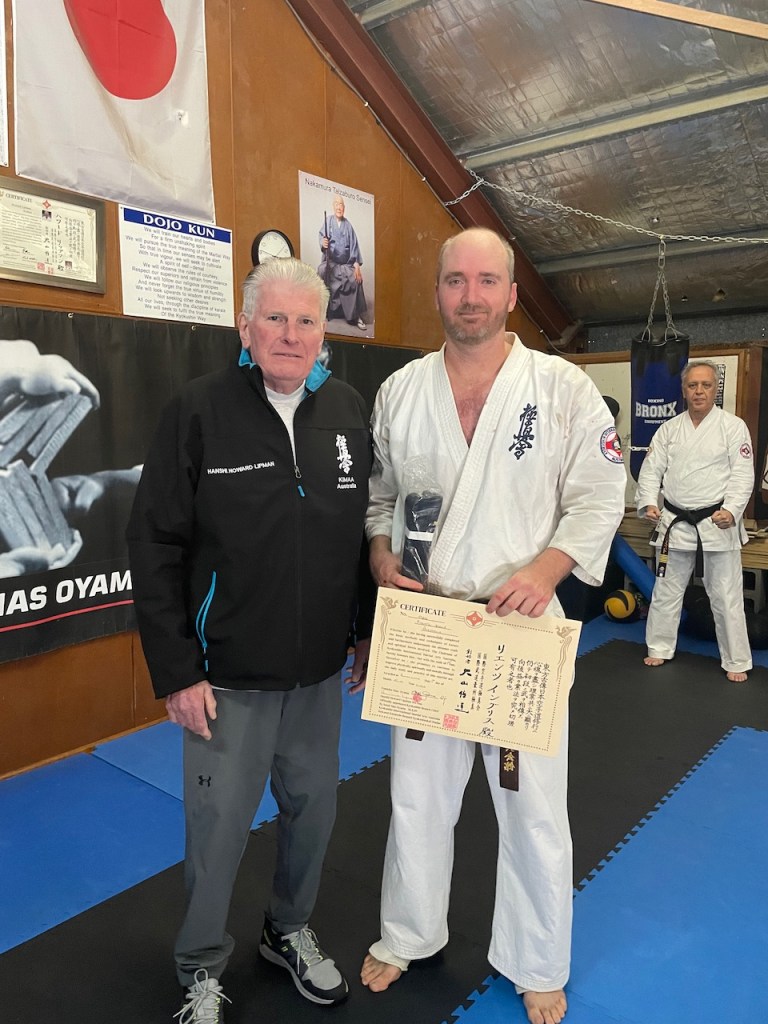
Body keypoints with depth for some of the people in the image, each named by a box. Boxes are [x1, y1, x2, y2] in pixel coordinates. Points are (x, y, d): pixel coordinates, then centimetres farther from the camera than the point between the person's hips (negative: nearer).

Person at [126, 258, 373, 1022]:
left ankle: (289, 932, 46)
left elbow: (369, 529, 8)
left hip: (320, 672, 4)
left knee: (312, 809, 18)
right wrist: (176, 670, -11)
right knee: (218, 828, 9)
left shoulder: (349, 412, 2)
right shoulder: (198, 410, -10)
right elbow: (155, 545, -10)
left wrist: (371, 631, 9)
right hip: (227, 675, -3)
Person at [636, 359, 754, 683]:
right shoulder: (669, 429, 7)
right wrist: (649, 503, -12)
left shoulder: (733, 426, -3)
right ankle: (660, 648, 30)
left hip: (717, 524, -3)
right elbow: (651, 470, 4)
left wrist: (730, 510, -22)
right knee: (666, 590, 14)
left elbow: (743, 475, -8)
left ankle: (736, 662, 19)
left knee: (726, 597, 3)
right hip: (675, 523, 3)